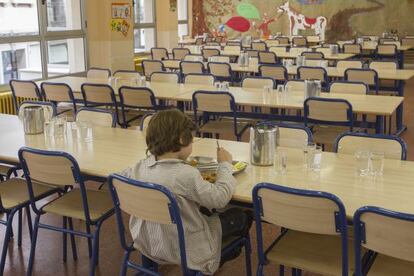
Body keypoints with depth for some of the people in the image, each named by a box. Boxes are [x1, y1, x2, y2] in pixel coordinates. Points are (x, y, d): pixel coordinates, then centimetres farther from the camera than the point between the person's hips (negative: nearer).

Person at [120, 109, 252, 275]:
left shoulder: (140, 167, -9)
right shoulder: (185, 174, -30)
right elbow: (220, 198, -23)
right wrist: (225, 165, -8)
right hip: (182, 250, -7)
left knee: (205, 210, 28)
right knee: (242, 216, 10)